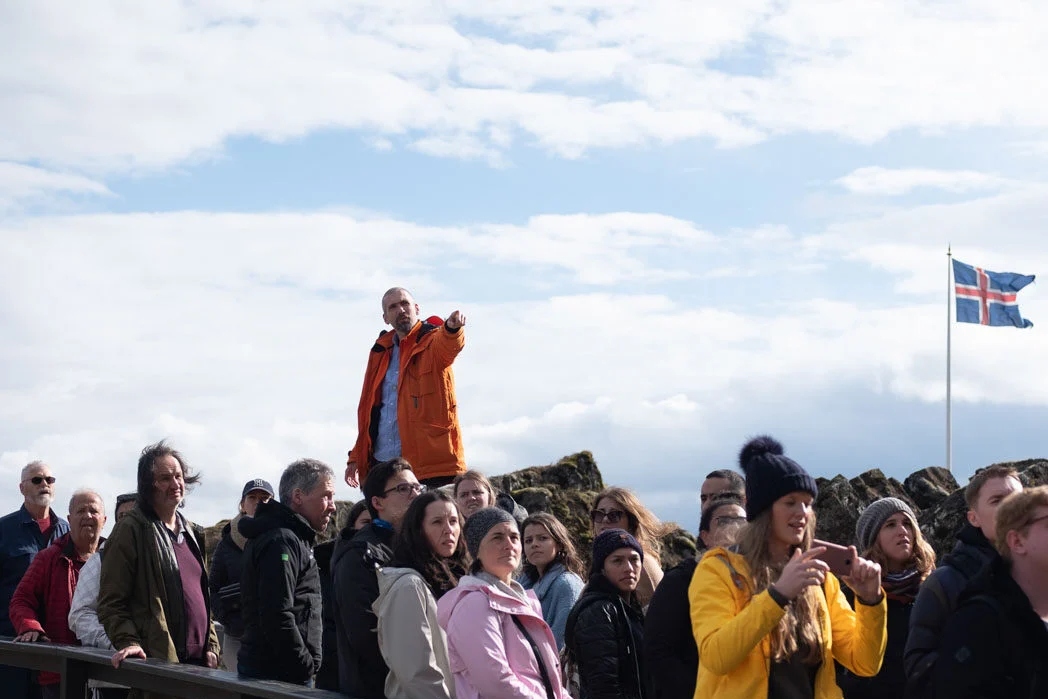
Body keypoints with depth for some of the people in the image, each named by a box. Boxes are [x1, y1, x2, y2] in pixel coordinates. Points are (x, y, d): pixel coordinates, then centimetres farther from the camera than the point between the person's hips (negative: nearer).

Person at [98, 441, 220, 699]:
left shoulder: (192, 533, 18)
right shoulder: (130, 531, -4)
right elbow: (111, 601, -7)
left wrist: (211, 645, 14)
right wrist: (128, 642, -20)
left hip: (198, 659, 7)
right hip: (158, 659, -7)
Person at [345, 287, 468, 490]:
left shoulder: (432, 340, 2)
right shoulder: (381, 352, 18)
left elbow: (448, 344, -24)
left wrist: (452, 328, -48)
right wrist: (356, 456, 18)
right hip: (381, 462, 6)